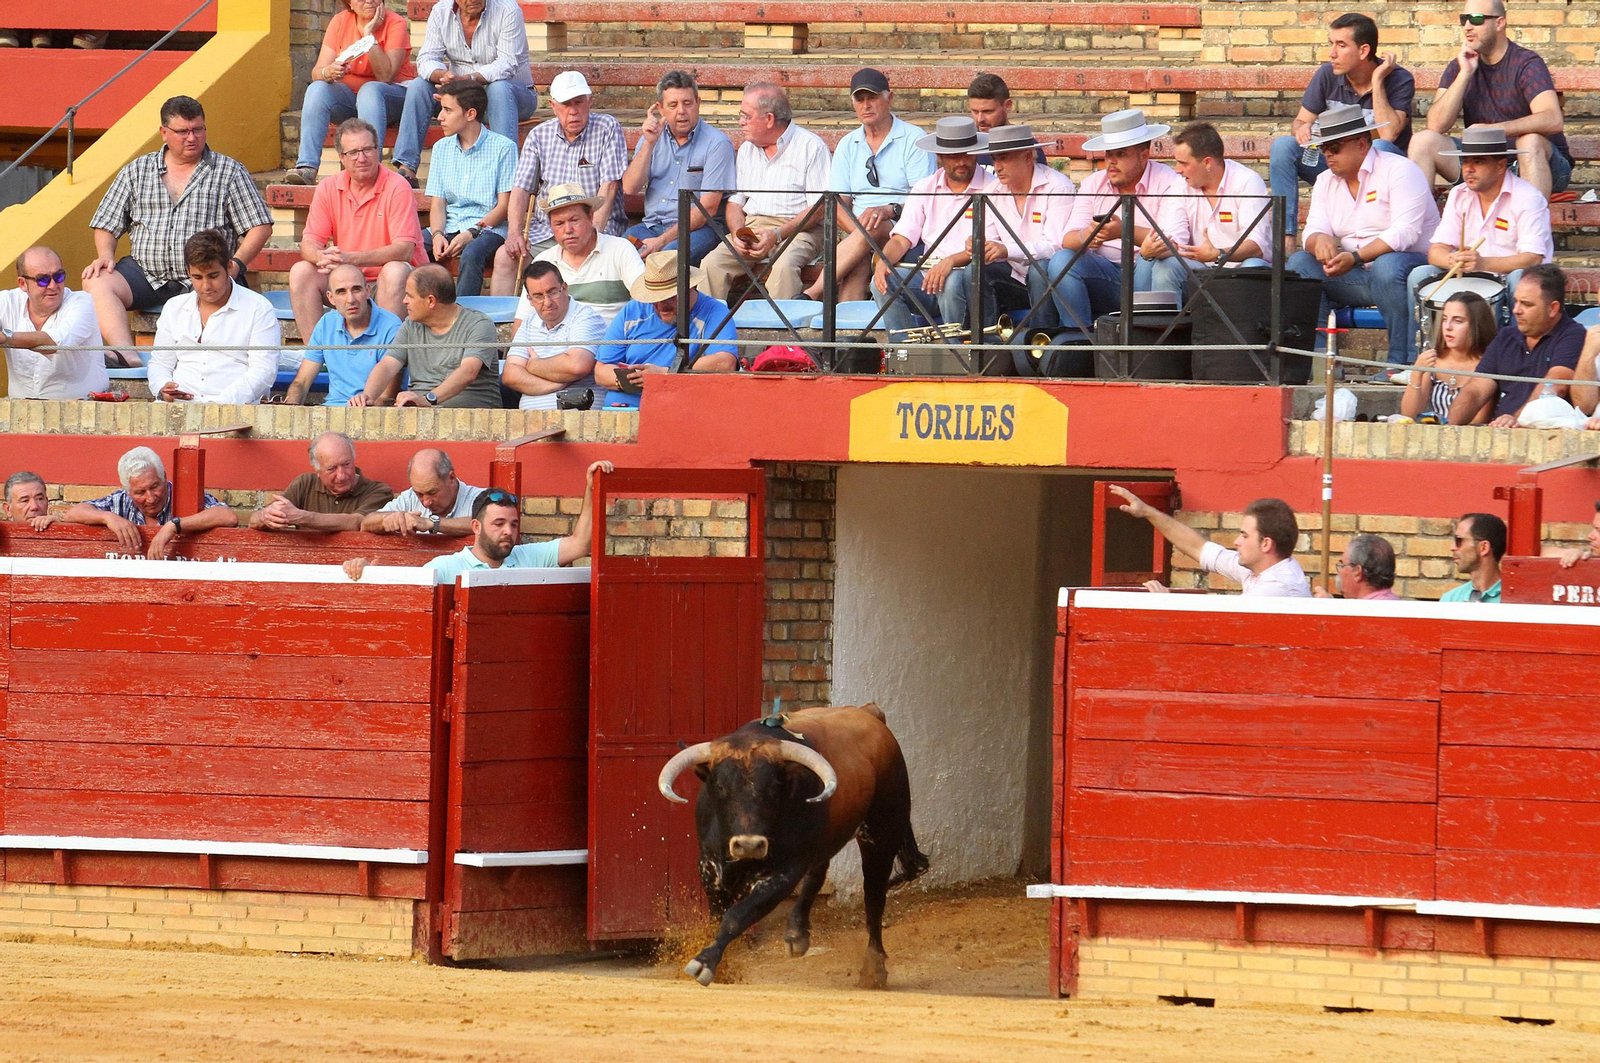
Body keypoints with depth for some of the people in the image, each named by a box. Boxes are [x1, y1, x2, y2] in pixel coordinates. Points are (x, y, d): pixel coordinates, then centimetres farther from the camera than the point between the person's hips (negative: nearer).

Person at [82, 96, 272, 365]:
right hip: (146, 275, 3)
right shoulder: (136, 171, 16)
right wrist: (105, 255, -3)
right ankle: (125, 354, -44)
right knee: (97, 281, -25)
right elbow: (106, 224, 18)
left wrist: (236, 263, -11)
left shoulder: (229, 172, 9)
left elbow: (260, 227, 5)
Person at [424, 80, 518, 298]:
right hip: (449, 227, 5)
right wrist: (437, 234, -11)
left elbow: (504, 206, -5)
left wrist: (471, 233, -18)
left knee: (471, 254, -38)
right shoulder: (442, 148, 14)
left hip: (488, 227, -5)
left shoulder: (502, 148, -2)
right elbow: (437, 203, 10)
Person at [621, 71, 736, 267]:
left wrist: (663, 241, -18)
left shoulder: (716, 143, -3)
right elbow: (630, 188, 5)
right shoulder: (652, 137, 15)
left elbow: (708, 208, -10)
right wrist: (649, 143, -5)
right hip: (652, 226, 4)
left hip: (699, 228, -4)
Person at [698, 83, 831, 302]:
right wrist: (738, 234, -5)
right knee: (712, 264, -22)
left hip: (797, 230, -5)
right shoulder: (747, 149, 18)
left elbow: (819, 208, -9)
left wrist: (777, 235, -20)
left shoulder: (811, 146, -3)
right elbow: (735, 202, 18)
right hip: (752, 226, 5)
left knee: (783, 266, -37)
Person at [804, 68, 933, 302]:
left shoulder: (914, 139, 3)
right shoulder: (848, 145, 17)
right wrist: (857, 231, -13)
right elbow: (839, 203, 9)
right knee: (857, 265, -33)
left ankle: (811, 294, -42)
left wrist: (890, 210, -25)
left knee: (873, 228, -38)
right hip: (858, 231, 3)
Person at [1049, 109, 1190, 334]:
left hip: (1149, 275, -4)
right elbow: (1068, 240, -2)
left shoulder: (1169, 183, -5)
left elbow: (1175, 240, -20)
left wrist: (1125, 231, -34)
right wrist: (1086, 237, -28)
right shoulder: (1093, 184, 9)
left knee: (1167, 262, -35)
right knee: (1061, 261, -20)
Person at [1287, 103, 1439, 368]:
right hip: (1357, 277, 6)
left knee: (1387, 265, -40)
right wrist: (1319, 240, -25)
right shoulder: (1325, 182, 13)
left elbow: (1405, 232, -20)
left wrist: (1356, 257, -30)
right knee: (1299, 262, -14)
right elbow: (1313, 230, 2)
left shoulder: (1399, 171, -8)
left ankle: (1402, 361, -34)